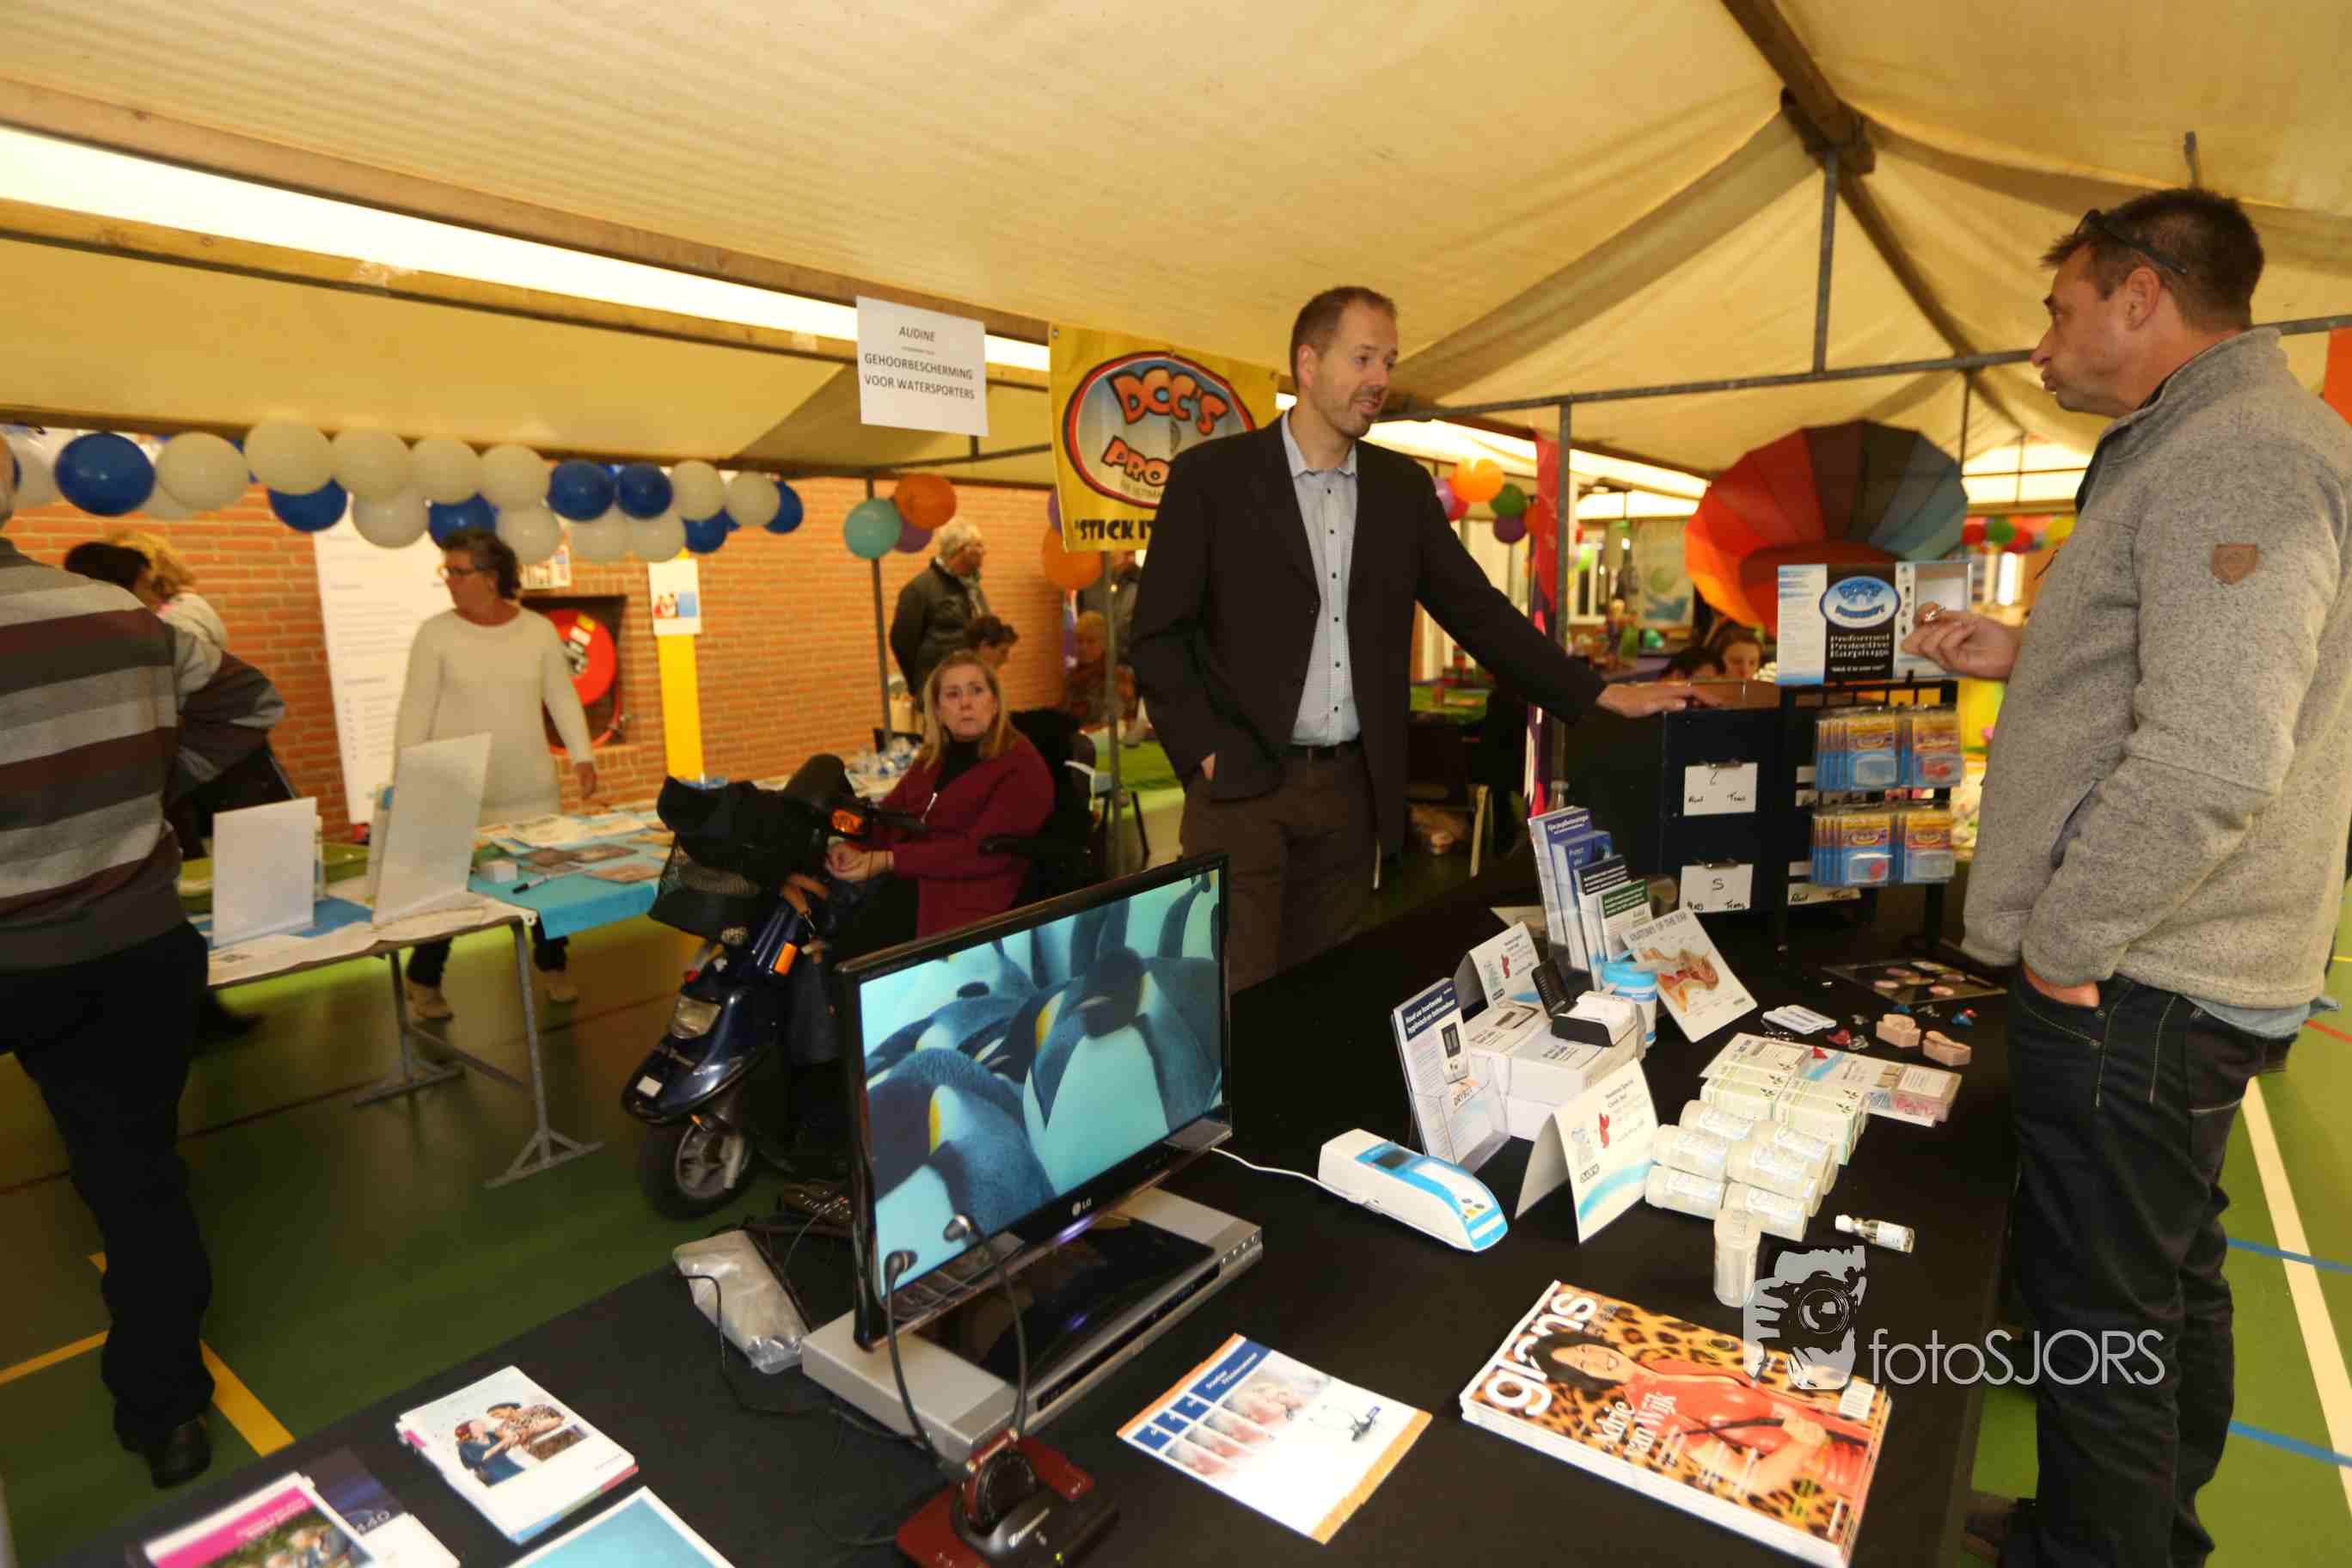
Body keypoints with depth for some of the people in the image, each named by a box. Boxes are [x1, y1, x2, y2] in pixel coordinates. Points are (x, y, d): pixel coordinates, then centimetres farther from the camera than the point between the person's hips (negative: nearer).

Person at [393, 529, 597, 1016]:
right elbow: (415, 710, -3)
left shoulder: (539, 630, 2)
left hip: (531, 788, 2)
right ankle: (424, 981, 19)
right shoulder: (436, 633, -3)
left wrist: (583, 758, -5)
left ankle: (552, 966, 25)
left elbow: (563, 699, 4)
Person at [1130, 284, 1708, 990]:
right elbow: (1158, 633, -3)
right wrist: (1208, 751, -12)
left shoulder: (1401, 486, 10)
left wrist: (1602, 696, 4)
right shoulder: (1211, 474, -2)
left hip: (1351, 791, 4)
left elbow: (1477, 609, 10)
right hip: (1243, 785, -4)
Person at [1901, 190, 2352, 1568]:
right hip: (2174, 971, 11)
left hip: (2135, 987, -11)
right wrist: (2025, 658, 16)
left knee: (2099, 1313, 4)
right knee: (2170, 1276, 23)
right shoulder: (2213, 447, 16)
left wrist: (2063, 940, -19)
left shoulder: (2235, 455, -18)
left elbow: (2212, 758, -29)